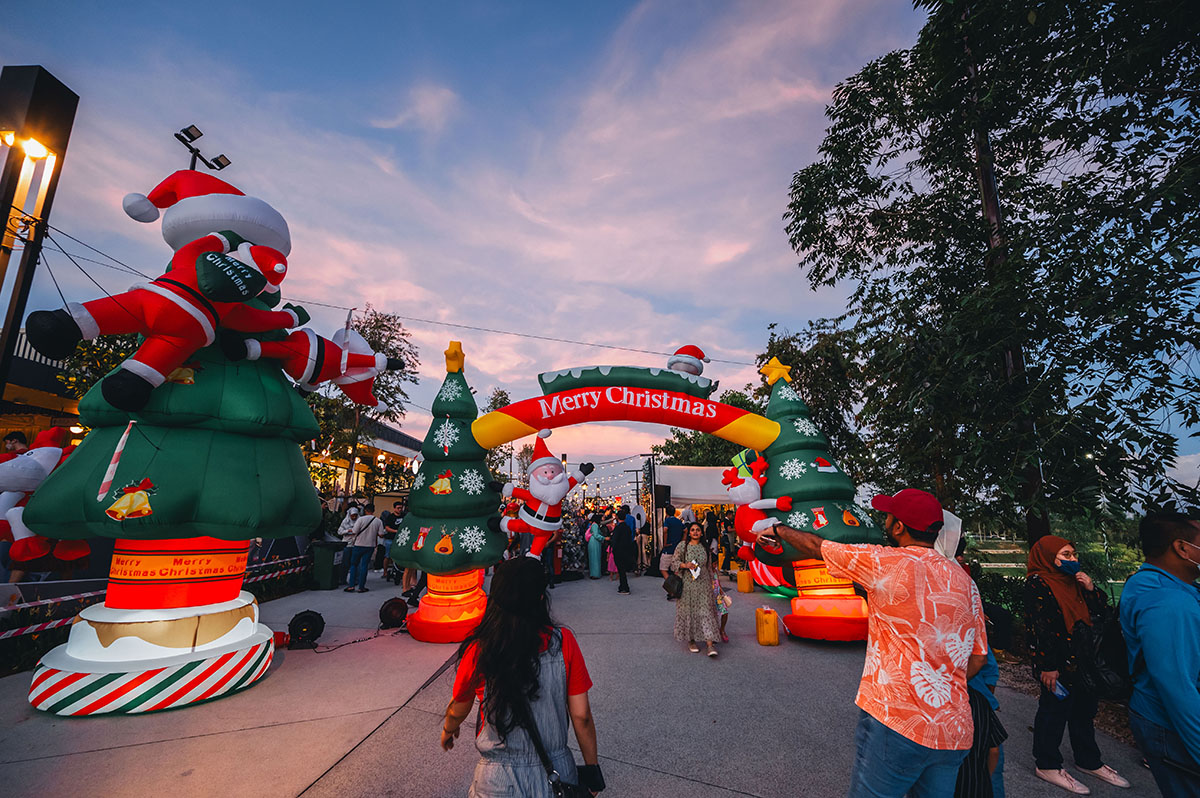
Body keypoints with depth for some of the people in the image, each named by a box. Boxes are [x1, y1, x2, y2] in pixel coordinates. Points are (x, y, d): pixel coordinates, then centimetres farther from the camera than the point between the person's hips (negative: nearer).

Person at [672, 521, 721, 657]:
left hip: (703, 584, 1)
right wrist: (685, 565, -18)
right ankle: (691, 640, 21)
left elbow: (709, 567, 13)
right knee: (688, 611, 4)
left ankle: (710, 643, -7)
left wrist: (711, 582, 13)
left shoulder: (705, 547, 7)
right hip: (687, 584, -1)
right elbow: (674, 561, -1)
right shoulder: (682, 546, 0)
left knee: (706, 610, -6)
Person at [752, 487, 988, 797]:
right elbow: (977, 657, 12)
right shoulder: (965, 582, 6)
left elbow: (816, 547, -5)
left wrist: (779, 530, 12)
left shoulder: (890, 563, -15)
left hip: (896, 722, -7)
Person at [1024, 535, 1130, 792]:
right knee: (1054, 711, 2)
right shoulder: (1038, 584, -17)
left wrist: (1091, 588, -3)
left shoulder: (1074, 580, 10)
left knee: (1085, 709, 21)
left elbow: (1100, 610, 14)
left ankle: (1089, 761, 40)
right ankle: (1046, 765, 17)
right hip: (1058, 663, -9)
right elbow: (1040, 628, -20)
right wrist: (1048, 666, -21)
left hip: (1083, 660, 9)